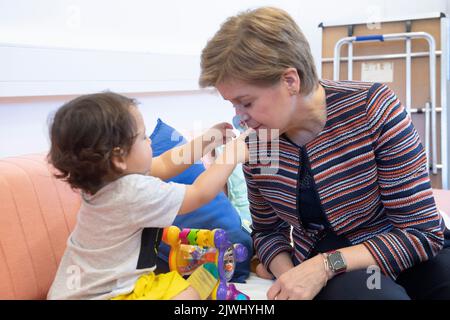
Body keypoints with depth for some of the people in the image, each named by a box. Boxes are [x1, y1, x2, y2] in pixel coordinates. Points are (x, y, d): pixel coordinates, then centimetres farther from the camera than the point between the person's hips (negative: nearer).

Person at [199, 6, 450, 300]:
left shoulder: (373, 108, -18)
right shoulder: (255, 146, -8)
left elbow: (423, 231, -16)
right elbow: (267, 231, 8)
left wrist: (326, 264, -25)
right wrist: (286, 275, -14)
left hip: (406, 254, 1)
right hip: (323, 270, -1)